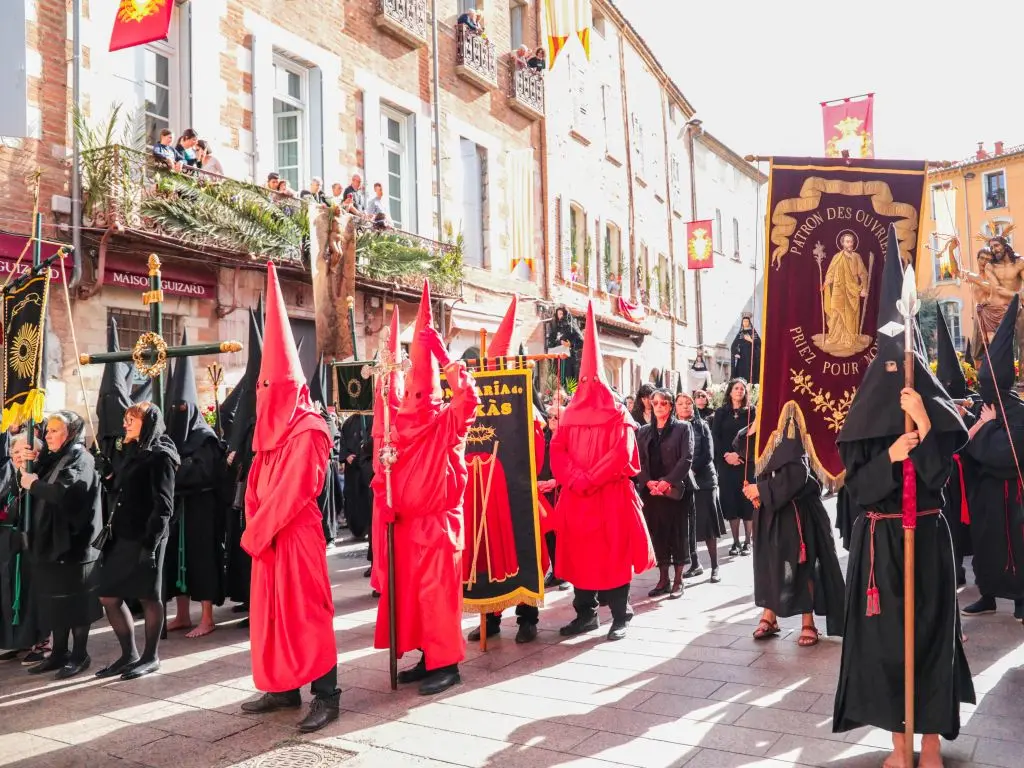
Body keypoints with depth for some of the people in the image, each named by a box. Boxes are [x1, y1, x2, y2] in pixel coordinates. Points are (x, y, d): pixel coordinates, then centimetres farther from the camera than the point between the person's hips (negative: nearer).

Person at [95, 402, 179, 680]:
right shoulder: (128, 452, 15)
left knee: (149, 597, 3)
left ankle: (150, 657, 15)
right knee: (109, 596, 11)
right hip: (121, 537, 9)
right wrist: (107, 474, 2)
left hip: (145, 538, -9)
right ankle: (129, 654, 23)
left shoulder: (160, 455, -10)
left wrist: (150, 542, -21)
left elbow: (163, 505, -15)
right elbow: (118, 493, 19)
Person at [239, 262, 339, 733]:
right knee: (271, 610, 12)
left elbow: (293, 492, -18)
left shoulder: (307, 431, -13)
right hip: (269, 535, 9)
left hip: (298, 534, -9)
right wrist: (254, 528, 0)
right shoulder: (270, 430, 13)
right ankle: (284, 687, 22)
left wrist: (254, 533, -12)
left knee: (306, 610, -5)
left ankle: (326, 695, 2)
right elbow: (257, 486, 13)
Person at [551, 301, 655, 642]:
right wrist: (576, 480, -12)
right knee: (580, 553, 8)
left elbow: (622, 454, -13)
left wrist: (590, 479, -16)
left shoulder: (618, 415, -1)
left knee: (613, 554, 0)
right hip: (576, 496, 4)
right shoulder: (570, 414, 11)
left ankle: (620, 616, 8)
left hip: (611, 496, -4)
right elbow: (558, 451, 4)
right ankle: (585, 614, 18)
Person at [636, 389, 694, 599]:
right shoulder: (644, 431, 13)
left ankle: (678, 581, 10)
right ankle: (663, 579, 14)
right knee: (657, 534, 5)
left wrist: (668, 481, -17)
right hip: (651, 491, 3)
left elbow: (686, 459, -8)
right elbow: (639, 460, 6)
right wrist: (648, 482, -11)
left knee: (677, 533, 1)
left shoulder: (683, 428, 2)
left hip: (676, 490, -3)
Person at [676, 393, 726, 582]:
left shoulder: (702, 426, 4)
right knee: (687, 525, 3)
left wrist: (691, 470, -15)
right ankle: (695, 564, 16)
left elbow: (708, 454, -5)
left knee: (708, 524, -3)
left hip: (703, 479, -2)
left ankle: (715, 567, 2)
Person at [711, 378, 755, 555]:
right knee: (730, 501, 1)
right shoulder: (721, 413, 9)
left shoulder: (751, 412, 6)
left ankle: (747, 542, 4)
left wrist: (740, 454, -14)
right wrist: (726, 455, -12)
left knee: (747, 501, -3)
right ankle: (736, 541, 8)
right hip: (726, 463, 1)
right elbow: (715, 437, 2)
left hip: (747, 462, -1)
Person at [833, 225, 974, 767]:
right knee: (886, 634, 2)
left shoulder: (935, 417, 1)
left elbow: (940, 473, -13)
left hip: (926, 539, 0)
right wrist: (889, 456, -20)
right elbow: (857, 488, -5)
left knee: (929, 630, 3)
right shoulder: (863, 425, 1)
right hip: (880, 542, 0)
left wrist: (924, 423, -23)